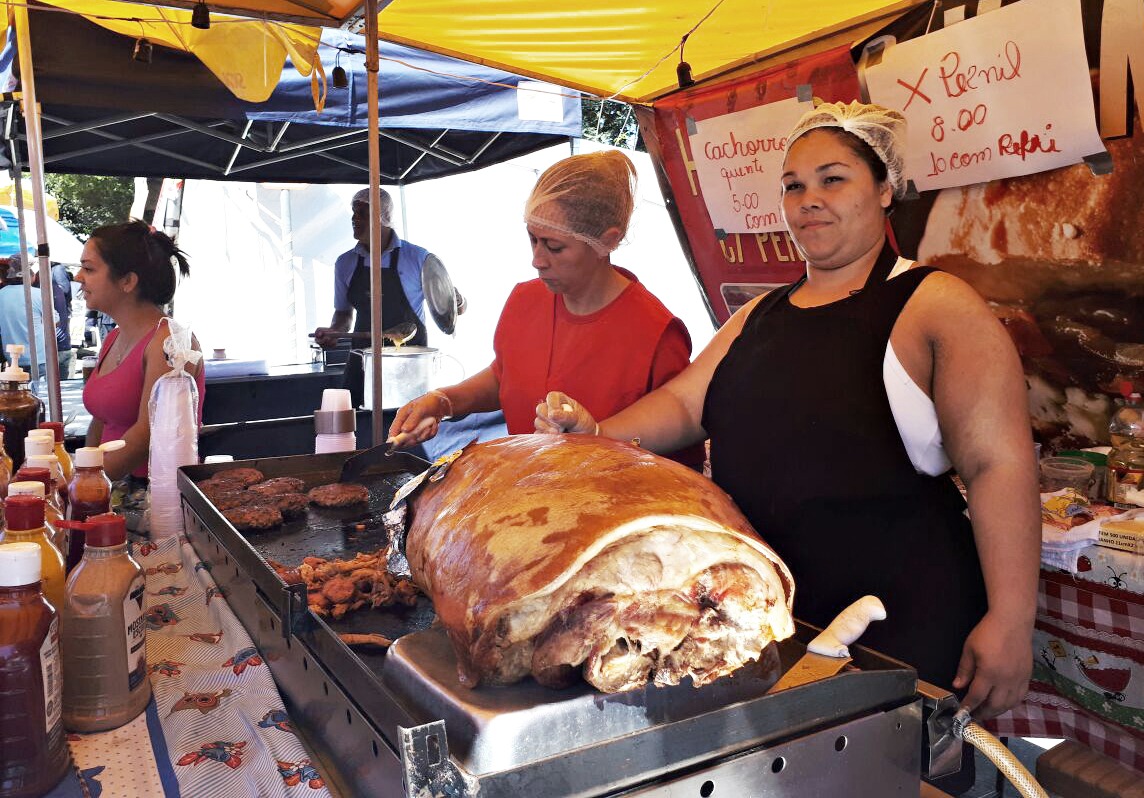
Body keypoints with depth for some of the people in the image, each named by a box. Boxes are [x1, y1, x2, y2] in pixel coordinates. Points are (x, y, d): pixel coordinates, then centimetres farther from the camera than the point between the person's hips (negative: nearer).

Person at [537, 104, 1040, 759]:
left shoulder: (935, 307, -8)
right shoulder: (760, 318, 13)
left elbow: (1000, 463, -13)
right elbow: (685, 403, 11)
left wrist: (1011, 620, -18)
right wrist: (598, 434, -7)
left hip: (900, 625, -5)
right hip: (764, 611, 6)